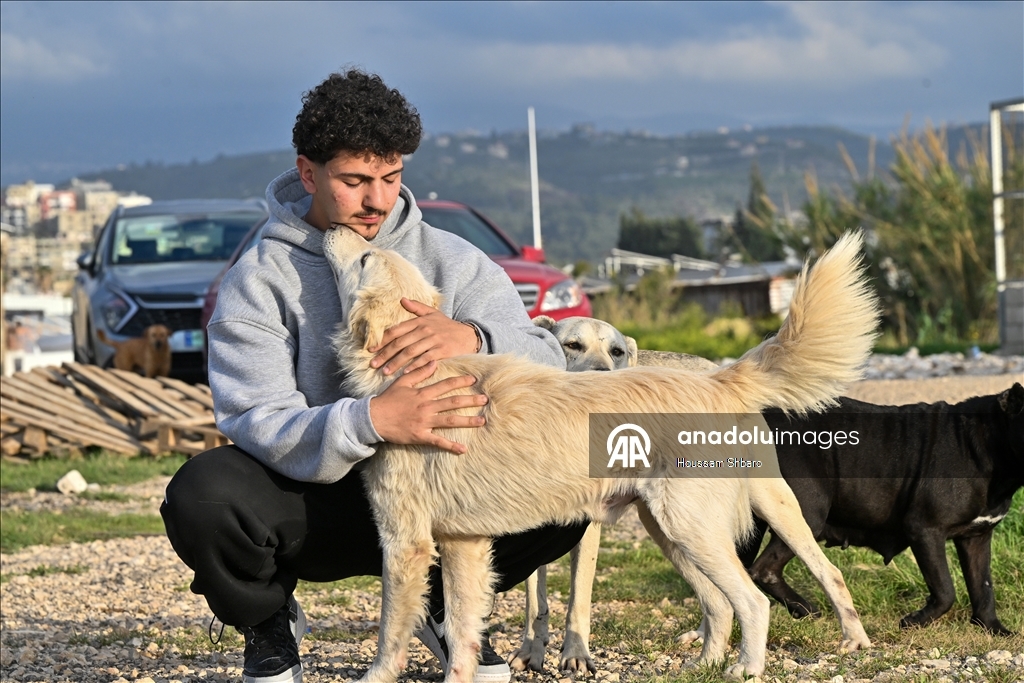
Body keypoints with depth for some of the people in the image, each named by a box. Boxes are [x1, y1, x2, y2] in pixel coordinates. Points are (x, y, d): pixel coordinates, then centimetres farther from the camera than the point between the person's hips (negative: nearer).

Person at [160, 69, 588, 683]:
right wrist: (371, 420, -41)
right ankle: (269, 624, 2)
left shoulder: (449, 259, 0)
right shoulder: (258, 280, -8)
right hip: (315, 504, -2)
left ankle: (447, 600, 9)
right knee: (200, 495, -33)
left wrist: (472, 337, -32)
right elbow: (259, 425, -21)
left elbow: (549, 363, -9)